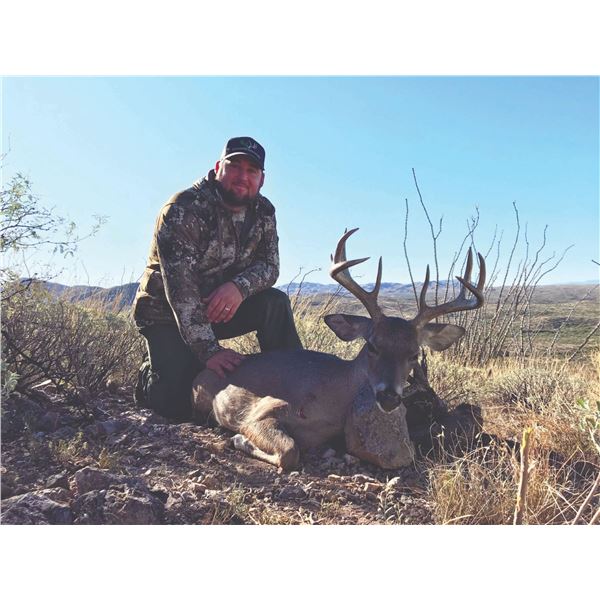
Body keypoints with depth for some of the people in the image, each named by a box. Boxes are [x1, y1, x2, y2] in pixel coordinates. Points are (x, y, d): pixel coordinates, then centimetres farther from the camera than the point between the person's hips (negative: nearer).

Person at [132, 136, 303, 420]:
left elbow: (269, 266, -5)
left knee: (275, 303, -19)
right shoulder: (183, 210, -23)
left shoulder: (263, 213, -3)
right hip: (166, 313, -5)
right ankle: (150, 374, 17)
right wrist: (208, 350, -37)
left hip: (222, 307, 5)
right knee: (177, 405, -17)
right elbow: (179, 284, -30)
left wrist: (239, 286, -31)